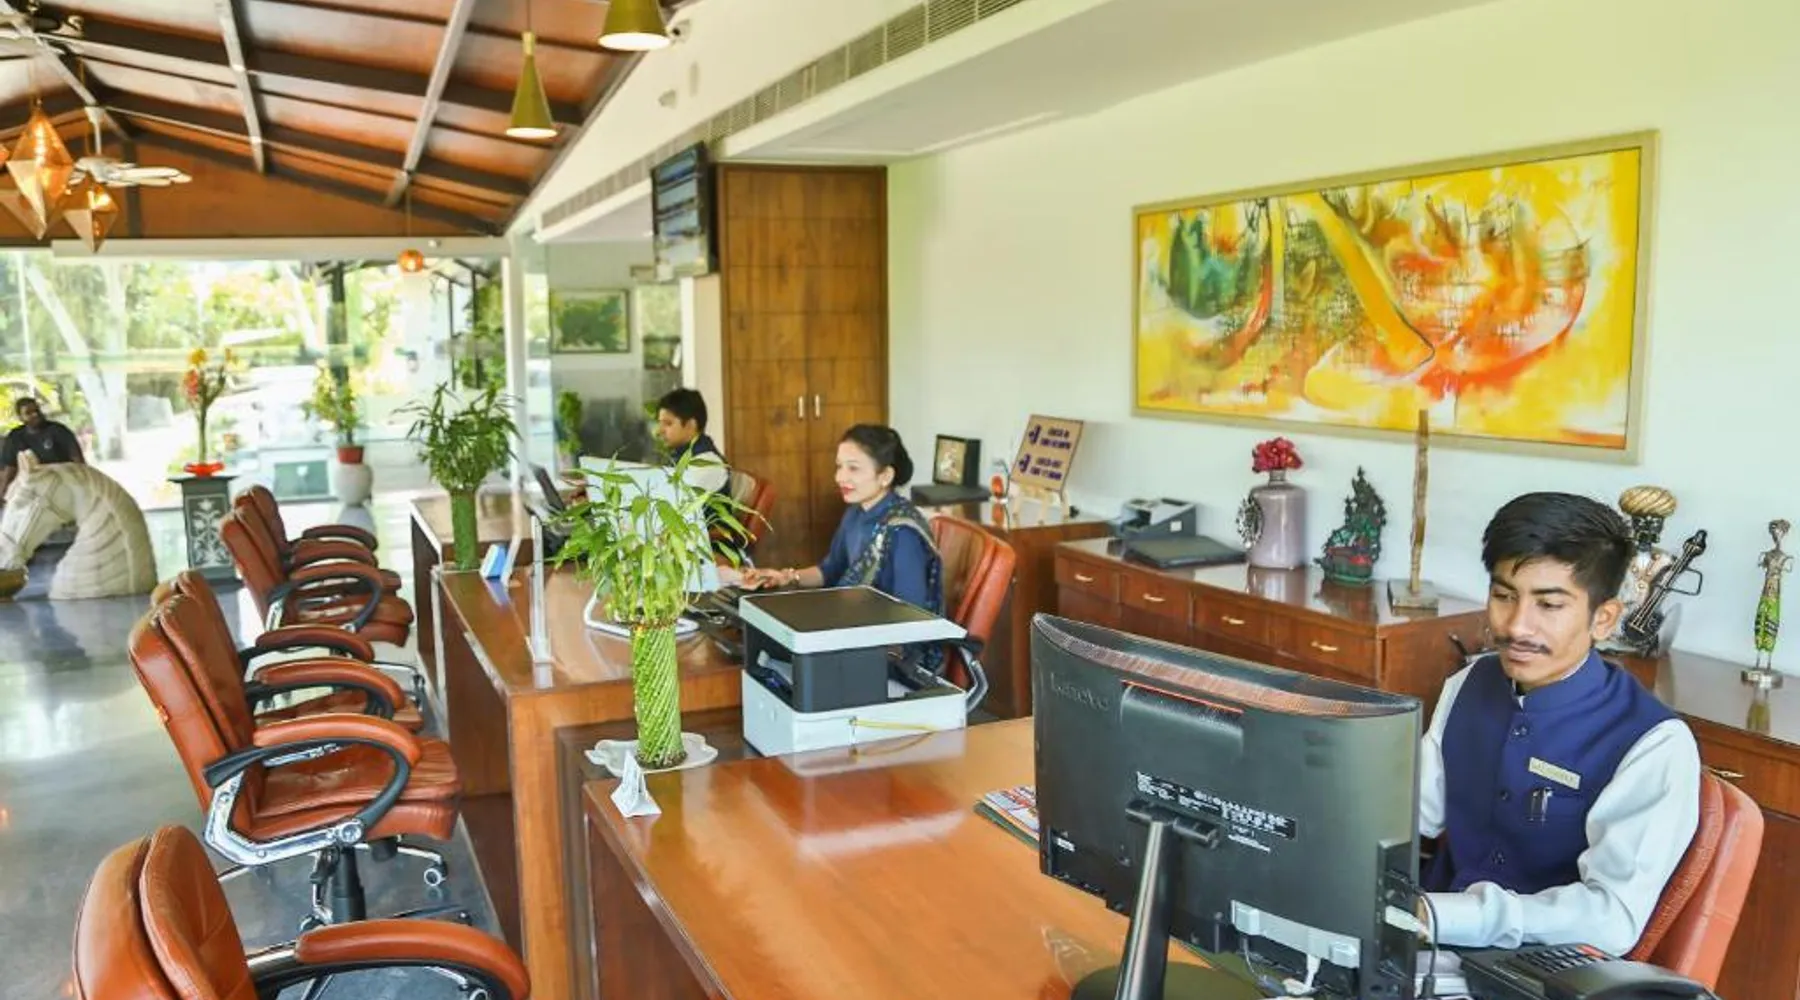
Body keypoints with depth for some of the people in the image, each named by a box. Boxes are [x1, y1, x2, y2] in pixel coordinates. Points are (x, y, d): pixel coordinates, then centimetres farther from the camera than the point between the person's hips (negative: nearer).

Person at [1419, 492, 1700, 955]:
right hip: (1440, 942, 5)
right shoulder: (1469, 685, 5)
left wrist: (1436, 916, -32)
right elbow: (1410, 809, 6)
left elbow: (1614, 917, -23)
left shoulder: (1654, 745, -15)